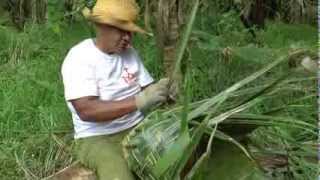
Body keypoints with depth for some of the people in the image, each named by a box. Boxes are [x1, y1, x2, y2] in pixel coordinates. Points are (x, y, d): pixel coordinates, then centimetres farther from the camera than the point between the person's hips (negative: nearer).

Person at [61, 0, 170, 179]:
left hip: (138, 128, 6)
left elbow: (147, 89, 7)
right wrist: (137, 102, -32)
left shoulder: (129, 52, 5)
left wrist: (161, 91, -17)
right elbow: (86, 110, -25)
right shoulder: (79, 57, -14)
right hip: (97, 138, -5)